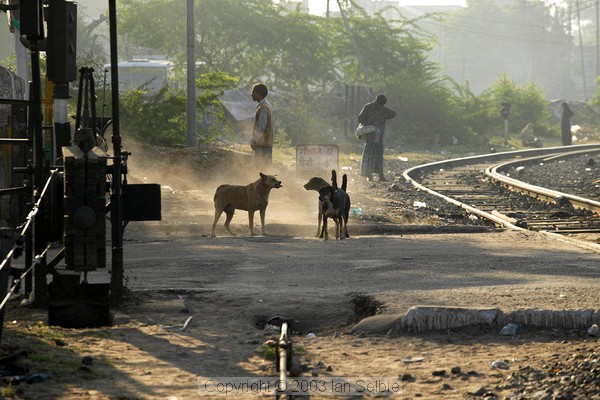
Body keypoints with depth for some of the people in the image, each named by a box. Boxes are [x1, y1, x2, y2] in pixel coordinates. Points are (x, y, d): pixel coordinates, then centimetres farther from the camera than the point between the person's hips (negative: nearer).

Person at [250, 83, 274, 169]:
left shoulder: (263, 108, -17)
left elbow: (260, 127, -22)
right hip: (268, 142, 10)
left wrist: (254, 141, -17)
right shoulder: (267, 105, 14)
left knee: (261, 166, -8)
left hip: (262, 144, -10)